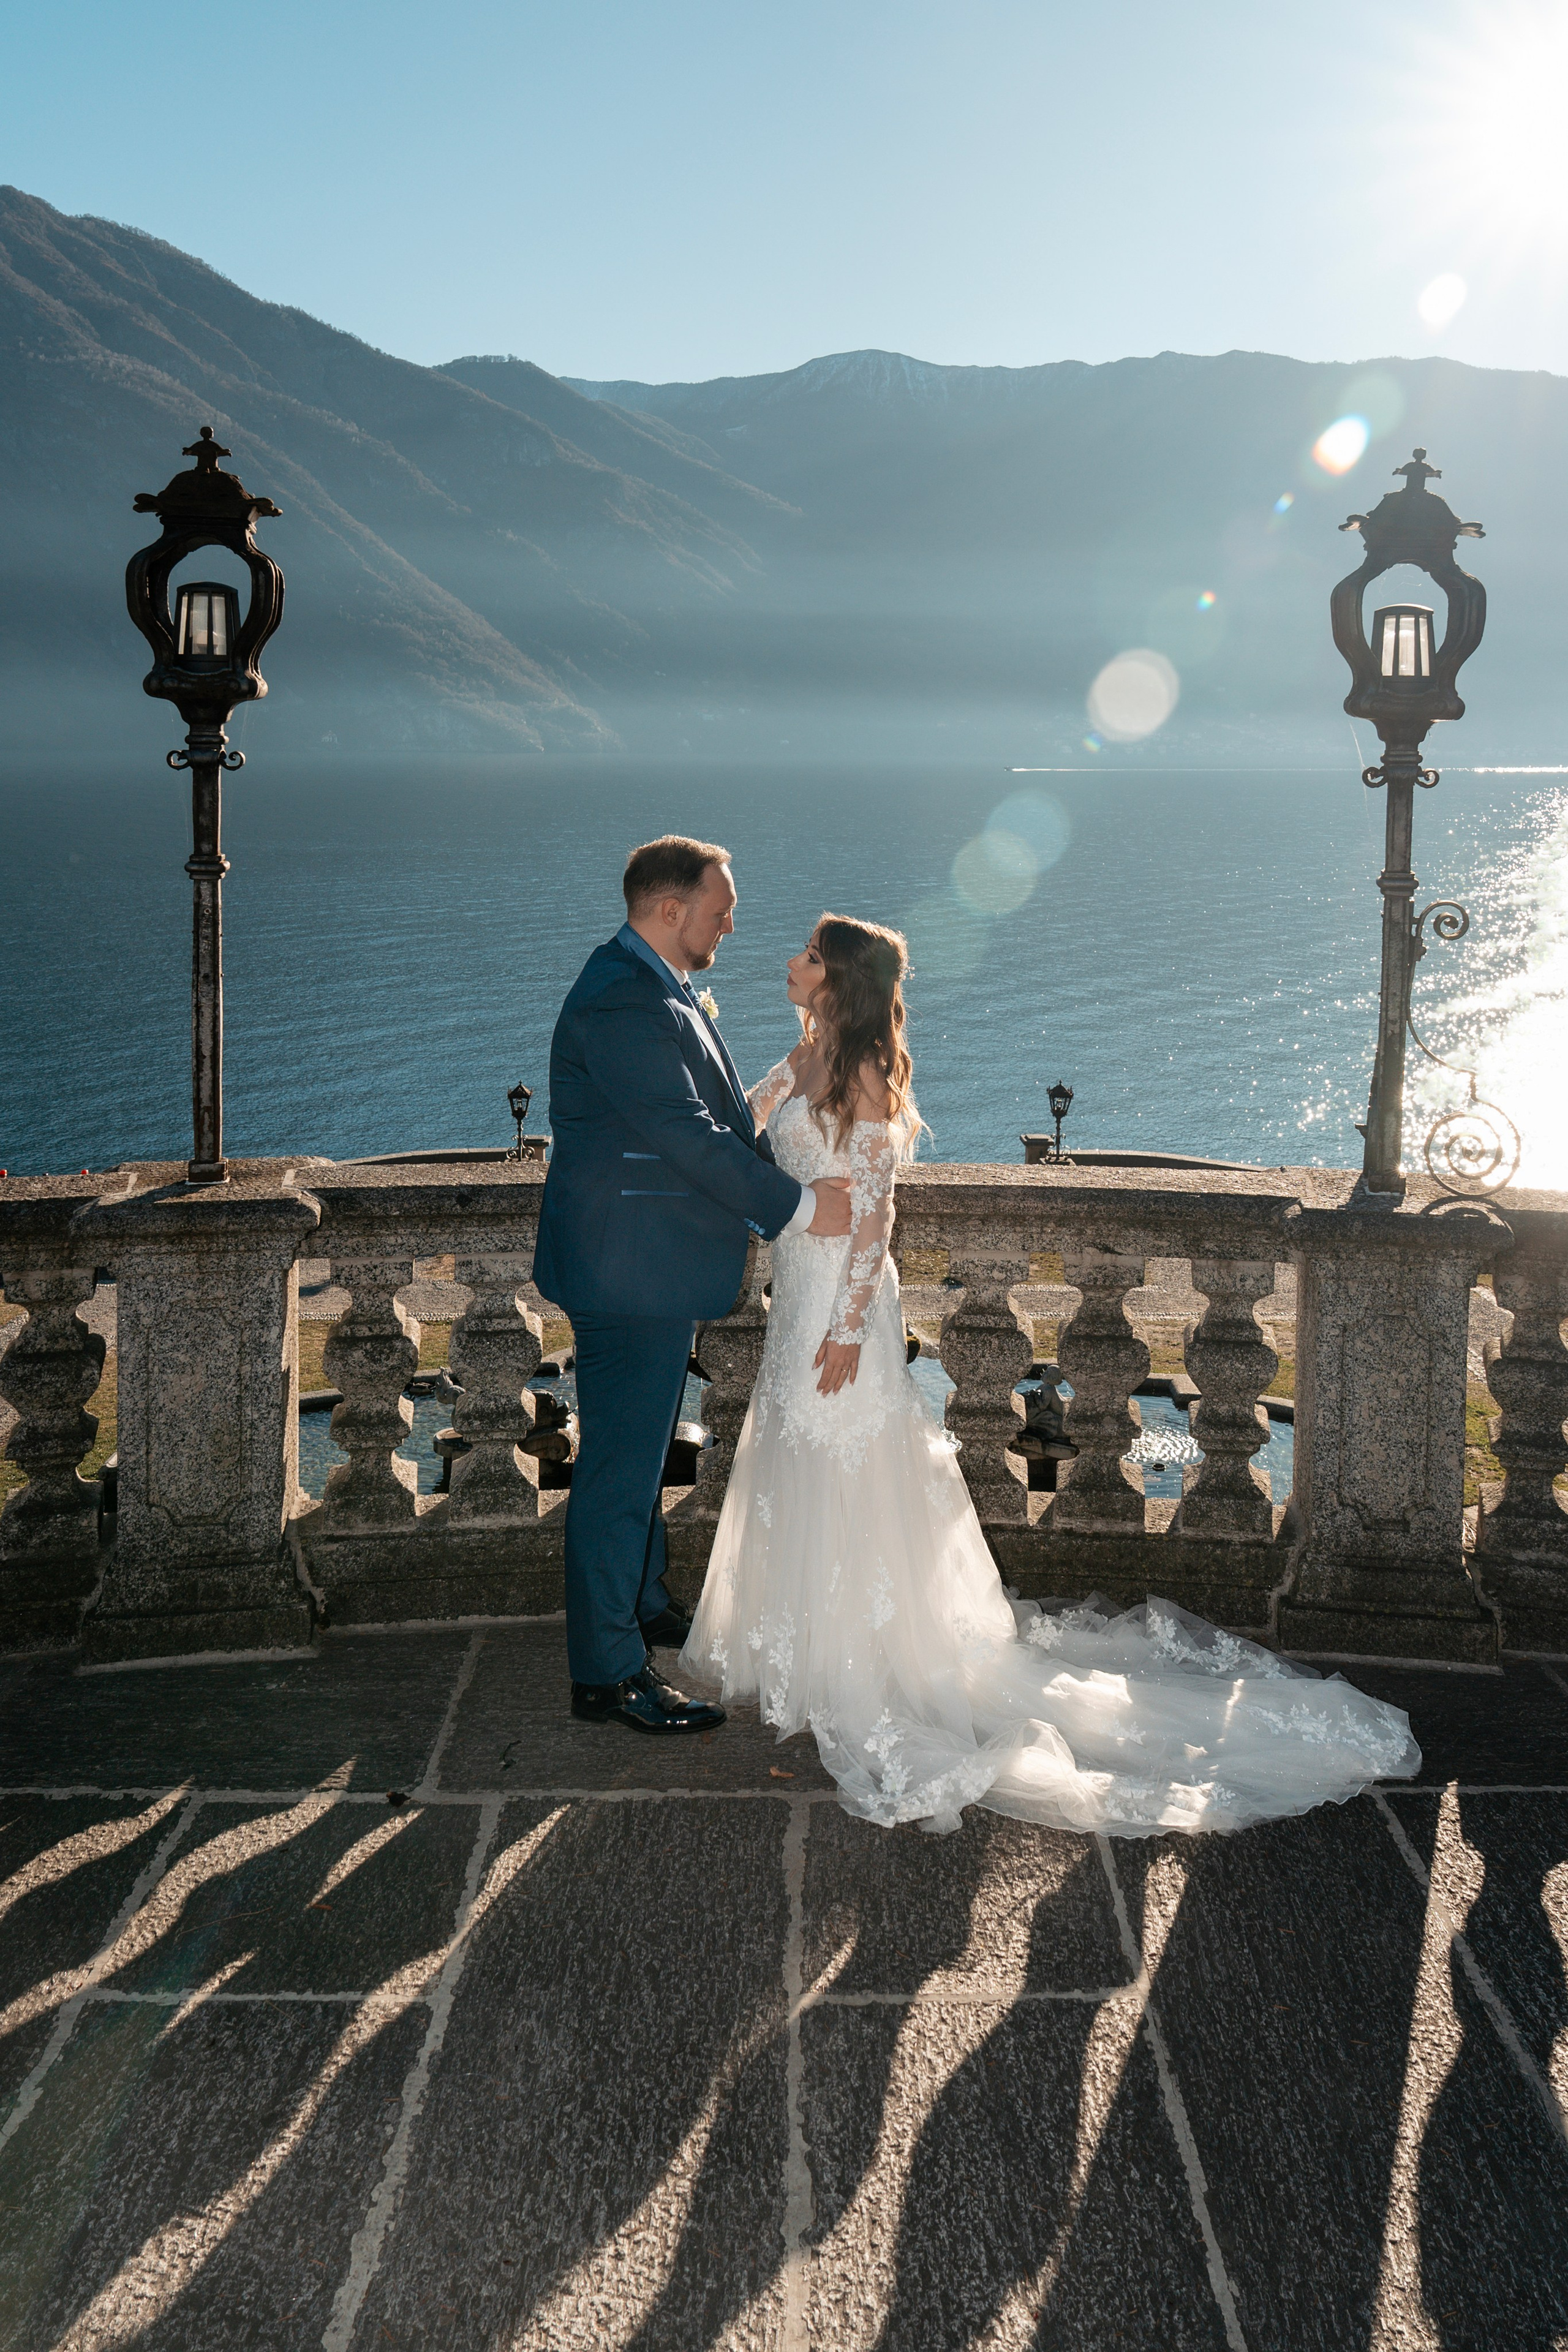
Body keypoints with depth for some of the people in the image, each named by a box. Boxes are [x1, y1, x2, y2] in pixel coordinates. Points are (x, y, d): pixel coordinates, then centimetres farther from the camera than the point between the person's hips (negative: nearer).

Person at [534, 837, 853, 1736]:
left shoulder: (661, 990, 12)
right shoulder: (622, 1004, -23)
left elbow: (722, 1116, 14)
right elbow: (691, 1137, -26)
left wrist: (806, 1183, 5)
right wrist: (800, 1207, -19)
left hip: (655, 1266, 11)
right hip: (631, 1274, -11)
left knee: (643, 1451, 24)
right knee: (620, 1467, -2)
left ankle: (642, 1603, 41)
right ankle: (608, 1672, 8)